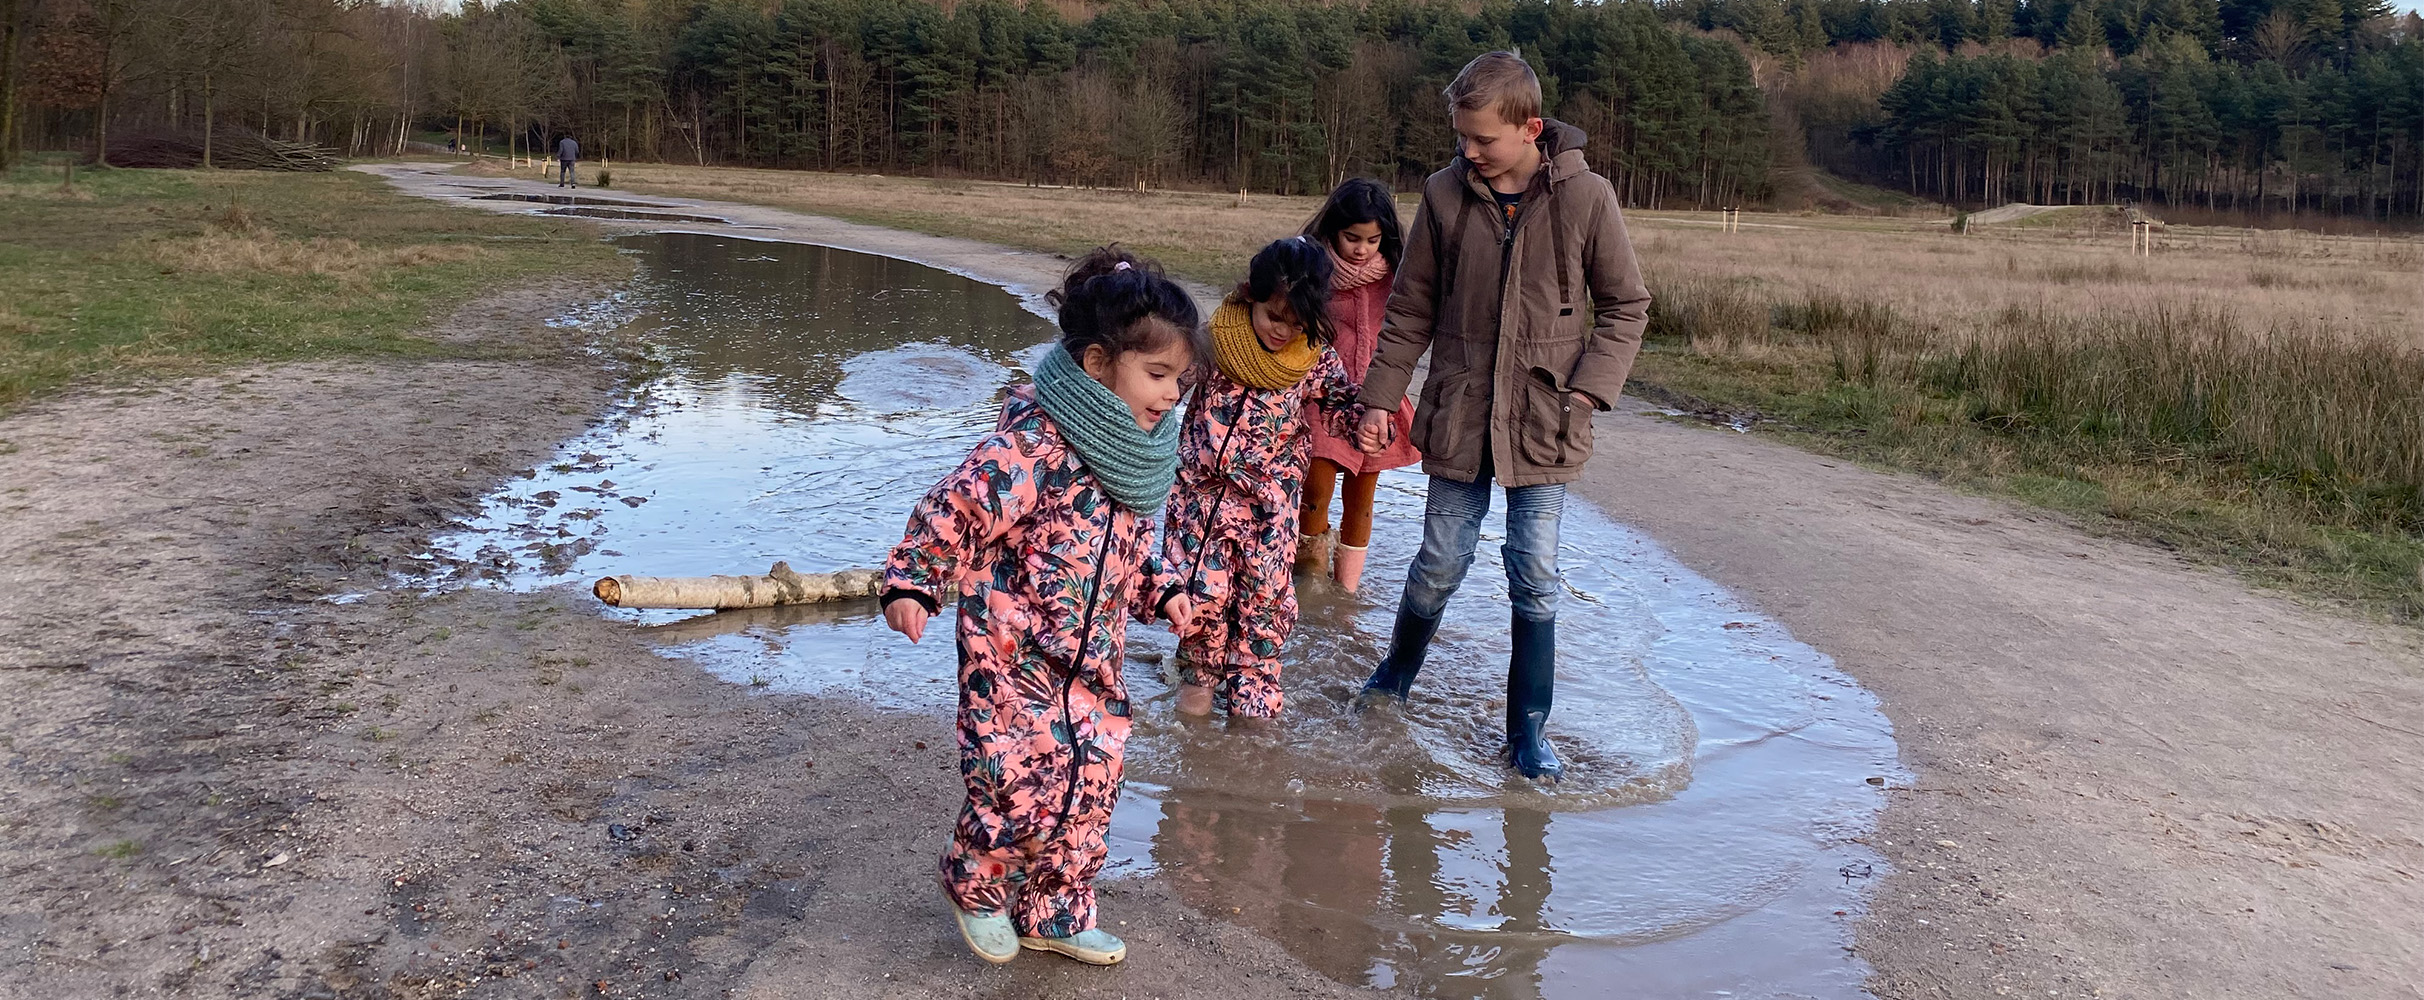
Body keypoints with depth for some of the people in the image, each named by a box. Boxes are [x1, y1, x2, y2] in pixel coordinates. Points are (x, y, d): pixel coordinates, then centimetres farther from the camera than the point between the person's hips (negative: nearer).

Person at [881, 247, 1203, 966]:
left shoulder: (1137, 452, 5)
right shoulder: (1036, 442, -22)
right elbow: (955, 509, -20)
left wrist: (1159, 596, 11)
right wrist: (912, 583, -25)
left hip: (1093, 664, 8)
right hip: (1015, 657, -8)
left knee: (1089, 790, 13)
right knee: (1024, 786, -6)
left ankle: (1054, 913, 33)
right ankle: (975, 883, 24)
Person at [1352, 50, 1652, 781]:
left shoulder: (1585, 199, -8)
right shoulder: (1445, 195, -3)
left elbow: (1626, 307, 1)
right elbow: (1411, 309, 6)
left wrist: (1587, 391, -10)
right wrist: (1381, 396, 3)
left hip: (1544, 427, -1)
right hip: (1458, 418, 2)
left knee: (1535, 577, 2)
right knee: (1440, 563, 10)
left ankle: (1529, 729, 16)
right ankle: (1396, 674, 37)